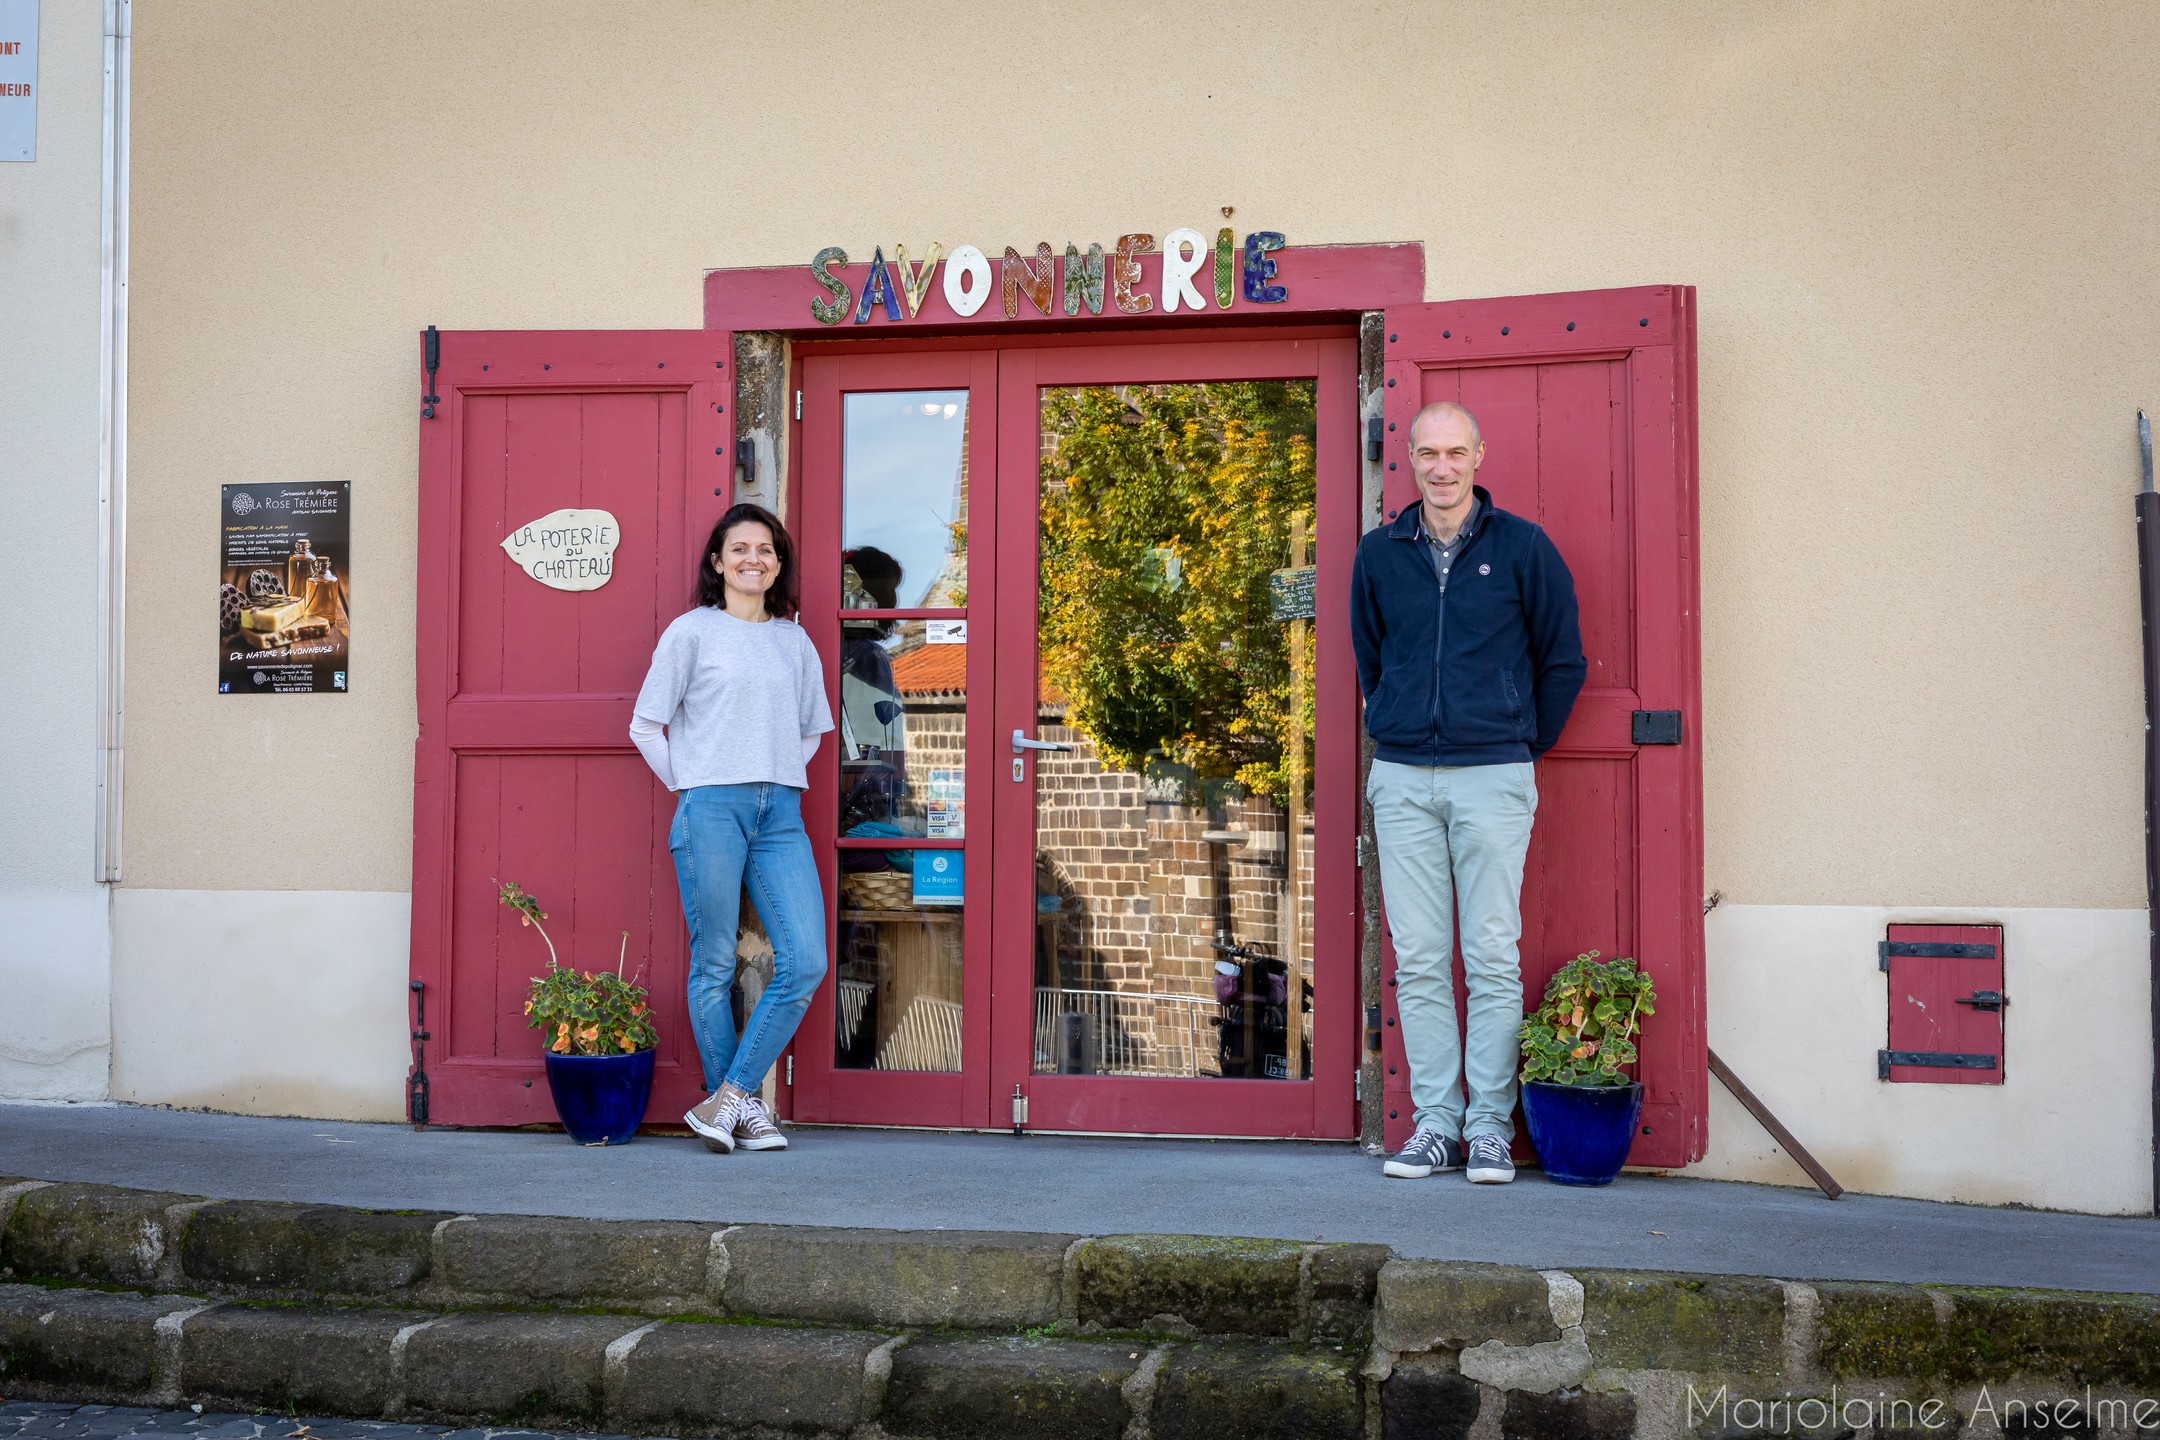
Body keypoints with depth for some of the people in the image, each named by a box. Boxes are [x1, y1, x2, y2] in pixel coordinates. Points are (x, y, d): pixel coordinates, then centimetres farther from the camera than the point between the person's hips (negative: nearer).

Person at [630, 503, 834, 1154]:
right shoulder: (692, 631, 3)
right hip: (711, 810, -4)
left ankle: (728, 1098, 2)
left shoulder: (795, 642, 15)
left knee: (805, 961, -7)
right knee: (714, 965, 0)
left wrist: (779, 778, 14)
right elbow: (647, 725, 5)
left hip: (780, 812, 4)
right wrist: (688, 785, 3)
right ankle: (739, 1108, 13)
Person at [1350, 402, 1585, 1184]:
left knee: (1493, 958, -2)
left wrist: (1522, 745, 9)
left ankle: (1490, 1127, 6)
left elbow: (1563, 661, 8)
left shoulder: (1522, 547, 1)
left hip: (1493, 777, -2)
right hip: (1403, 780, 3)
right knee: (1418, 960, 3)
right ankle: (1435, 1121, 12)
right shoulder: (1379, 554, 9)